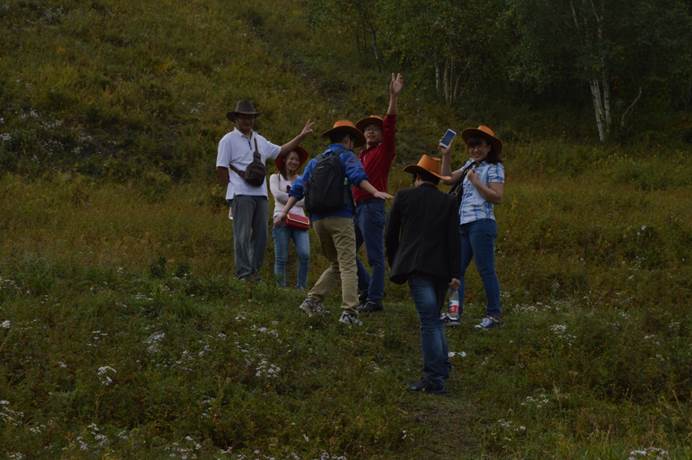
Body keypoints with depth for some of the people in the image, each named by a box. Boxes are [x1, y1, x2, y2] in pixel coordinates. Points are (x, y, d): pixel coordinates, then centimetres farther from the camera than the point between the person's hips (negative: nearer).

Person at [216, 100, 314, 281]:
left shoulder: (259, 141, 21)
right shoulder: (228, 140, 1)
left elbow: (280, 151, 27)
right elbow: (221, 168, -2)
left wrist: (301, 136, 23)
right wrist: (233, 187, -3)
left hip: (260, 194, 7)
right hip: (241, 195, -7)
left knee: (260, 234, 6)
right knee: (242, 234, -10)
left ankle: (254, 271, 13)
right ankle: (244, 273, -11)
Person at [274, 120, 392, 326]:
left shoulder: (315, 161, 22)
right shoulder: (346, 156, 4)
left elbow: (298, 188, 16)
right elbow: (357, 175, -17)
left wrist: (284, 212, 14)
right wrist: (375, 192, -29)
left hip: (318, 219, 6)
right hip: (340, 217, -6)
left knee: (335, 264, 18)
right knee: (348, 265, -8)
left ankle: (313, 300, 6)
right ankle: (349, 311, -19)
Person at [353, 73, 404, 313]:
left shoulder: (384, 151, 1)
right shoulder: (361, 156, 20)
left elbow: (390, 126, -12)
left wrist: (394, 97, -21)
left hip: (372, 206, -8)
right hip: (356, 208, 8)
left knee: (375, 255, -6)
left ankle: (374, 299, -3)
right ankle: (366, 289, 20)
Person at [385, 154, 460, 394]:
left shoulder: (403, 196, 4)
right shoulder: (448, 202, 9)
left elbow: (390, 236, 7)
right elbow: (453, 239, 3)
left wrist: (394, 264, 20)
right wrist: (454, 273, 2)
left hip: (416, 266, -3)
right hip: (441, 269, 3)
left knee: (429, 321, -10)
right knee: (434, 318, 19)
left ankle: (434, 379, -13)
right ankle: (441, 368, 18)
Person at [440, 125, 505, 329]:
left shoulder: (494, 168, -3)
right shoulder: (470, 165, 19)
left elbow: (497, 197, -13)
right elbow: (448, 179, 22)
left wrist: (476, 181, -14)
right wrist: (446, 156, 14)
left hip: (481, 223, -8)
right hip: (463, 224, 8)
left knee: (486, 270, -7)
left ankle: (494, 314, -3)